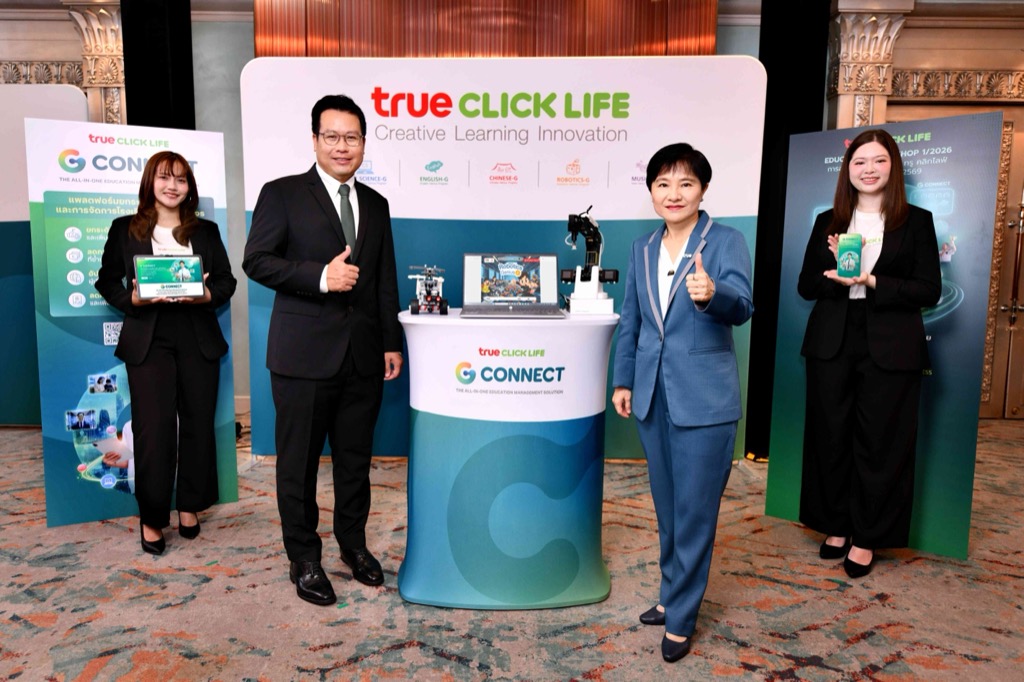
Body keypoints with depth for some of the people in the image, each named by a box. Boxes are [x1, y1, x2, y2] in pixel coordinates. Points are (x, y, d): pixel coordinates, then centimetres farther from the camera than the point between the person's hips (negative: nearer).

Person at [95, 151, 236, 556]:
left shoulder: (206, 231, 12)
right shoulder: (125, 230, 7)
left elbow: (226, 280, 9)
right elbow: (107, 281, 6)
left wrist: (205, 295, -12)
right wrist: (134, 299, -14)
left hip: (198, 339, 2)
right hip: (148, 341, -2)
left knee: (198, 424, 5)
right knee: (154, 430, -5)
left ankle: (190, 506, 21)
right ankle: (151, 517, 10)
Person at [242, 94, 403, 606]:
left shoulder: (375, 204, 14)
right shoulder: (282, 194, 0)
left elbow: (385, 281, 14)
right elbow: (256, 261, -7)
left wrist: (392, 343, 9)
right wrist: (320, 276, -19)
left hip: (363, 355, 4)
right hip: (305, 353, -4)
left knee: (355, 458, 14)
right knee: (299, 462, 6)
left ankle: (354, 544, 32)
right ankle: (304, 561, 22)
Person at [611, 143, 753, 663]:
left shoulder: (726, 241, -6)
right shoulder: (642, 249, 9)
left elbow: (742, 306, -22)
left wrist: (712, 293, -43)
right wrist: (622, 381, 11)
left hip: (704, 399, -5)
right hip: (653, 396, 5)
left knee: (694, 512, 3)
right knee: (667, 507, 17)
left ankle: (680, 619, 19)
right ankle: (674, 595, 35)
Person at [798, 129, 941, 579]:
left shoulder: (916, 222, 3)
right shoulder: (828, 222, 9)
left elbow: (929, 290, -4)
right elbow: (806, 286, 6)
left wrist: (873, 282, -17)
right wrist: (836, 263, -13)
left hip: (889, 349, -2)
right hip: (832, 343, 2)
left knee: (880, 443, 3)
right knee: (830, 437, 7)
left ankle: (866, 538, 17)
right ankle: (835, 527, 23)